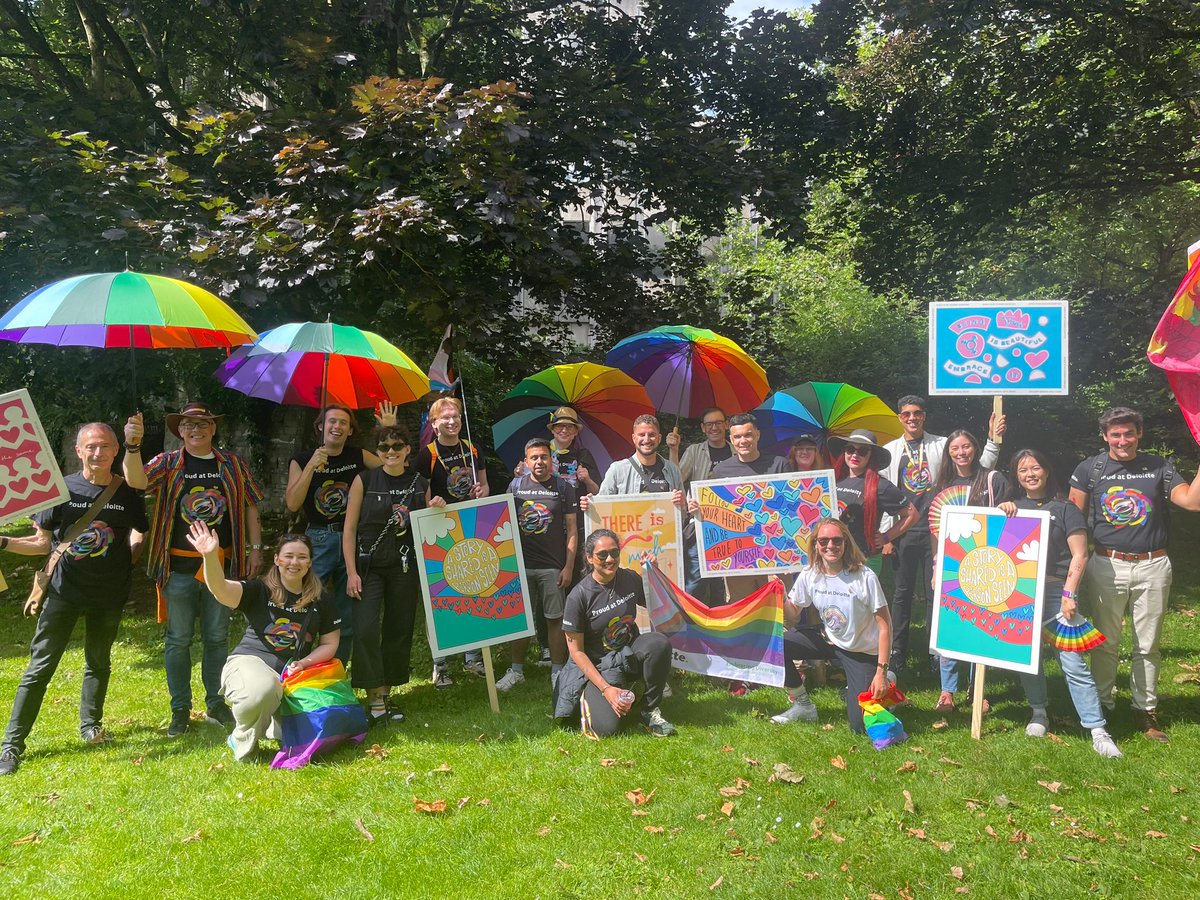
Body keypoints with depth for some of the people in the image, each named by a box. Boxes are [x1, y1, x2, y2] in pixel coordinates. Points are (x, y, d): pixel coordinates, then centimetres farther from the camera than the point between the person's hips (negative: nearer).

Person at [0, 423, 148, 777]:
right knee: (40, 667, -2)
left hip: (108, 594, 2)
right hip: (64, 592, -2)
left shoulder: (128, 495, -1)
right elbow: (43, 542, 1)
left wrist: (124, 565, 0)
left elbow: (139, 537, 12)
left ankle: (90, 725, 34)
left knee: (99, 662, 15)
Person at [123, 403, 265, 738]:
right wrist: (133, 446, -33)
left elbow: (250, 507, 10)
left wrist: (255, 548, 4)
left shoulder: (233, 465, 7)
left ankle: (216, 703, 24)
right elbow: (137, 481, -17)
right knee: (178, 639, 6)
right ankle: (180, 709, 18)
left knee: (217, 637, 11)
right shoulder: (167, 463, 3)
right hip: (179, 567, -1)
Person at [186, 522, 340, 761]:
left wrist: (304, 663, -9)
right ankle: (242, 741, -6)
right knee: (262, 690, -41)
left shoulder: (322, 602, 6)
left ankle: (270, 723, 20)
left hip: (290, 672, 4)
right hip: (249, 661, -4)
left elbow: (329, 644, 11)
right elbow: (221, 589, -22)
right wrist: (210, 556, -40)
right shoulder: (259, 591, -3)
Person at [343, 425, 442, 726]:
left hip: (405, 567, 3)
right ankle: (374, 700, -4)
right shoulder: (364, 480, -3)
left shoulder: (420, 483, 6)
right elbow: (350, 528, -3)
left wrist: (434, 510, -5)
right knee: (365, 630, -14)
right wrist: (351, 572, -10)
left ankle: (386, 694, 21)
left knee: (399, 630, 7)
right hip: (368, 565, -3)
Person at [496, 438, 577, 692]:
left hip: (553, 567, -2)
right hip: (521, 564, 2)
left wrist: (568, 566, -6)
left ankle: (557, 671, 15)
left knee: (555, 619, 3)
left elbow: (572, 529, 0)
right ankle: (516, 670, 21)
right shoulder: (516, 486, 6)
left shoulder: (563, 488, 1)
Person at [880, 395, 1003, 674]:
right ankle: (897, 652, 14)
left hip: (935, 531, 0)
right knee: (902, 592, 6)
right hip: (903, 533, 1)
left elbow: (982, 464, 2)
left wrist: (993, 438, -14)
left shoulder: (941, 445, 5)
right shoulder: (890, 450, 6)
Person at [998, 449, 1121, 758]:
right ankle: (1039, 713, 26)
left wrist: (1069, 594, -11)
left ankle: (1098, 731, -4)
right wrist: (1000, 511, -4)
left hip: (1056, 591, -4)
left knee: (1072, 662, -9)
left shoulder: (1064, 508, 2)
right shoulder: (1012, 507, 14)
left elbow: (1079, 555, -2)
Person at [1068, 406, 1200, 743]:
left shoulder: (1159, 467, 5)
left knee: (1148, 645, 10)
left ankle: (1145, 709, 22)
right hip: (1106, 566, -1)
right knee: (1105, 642, 7)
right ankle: (1101, 706, 19)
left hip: (1152, 567, 1)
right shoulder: (1090, 469, 1)